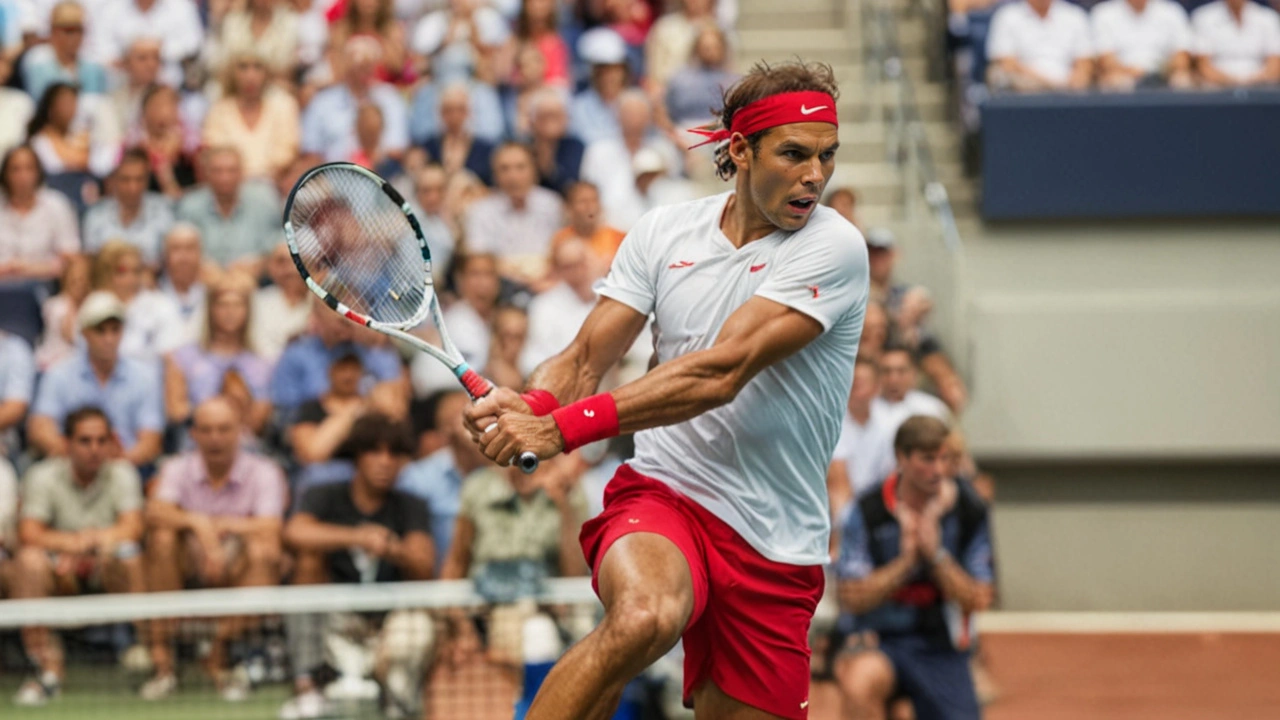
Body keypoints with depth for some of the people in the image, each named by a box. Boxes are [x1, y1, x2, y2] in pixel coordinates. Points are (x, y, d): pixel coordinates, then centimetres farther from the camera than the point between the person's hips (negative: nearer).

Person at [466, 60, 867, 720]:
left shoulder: (833, 249, -9)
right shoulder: (663, 233, 5)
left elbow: (720, 373, -19)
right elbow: (584, 358, 4)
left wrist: (566, 427, -25)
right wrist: (533, 406, -21)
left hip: (775, 547, 1)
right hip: (660, 493, -1)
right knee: (643, 616, -34)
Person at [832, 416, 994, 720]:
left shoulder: (969, 510, -4)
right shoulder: (867, 513, -9)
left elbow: (978, 600, -5)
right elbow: (851, 598, -10)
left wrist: (936, 554, -19)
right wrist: (906, 560, -21)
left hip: (941, 647, 3)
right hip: (877, 641, -2)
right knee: (859, 683, -37)